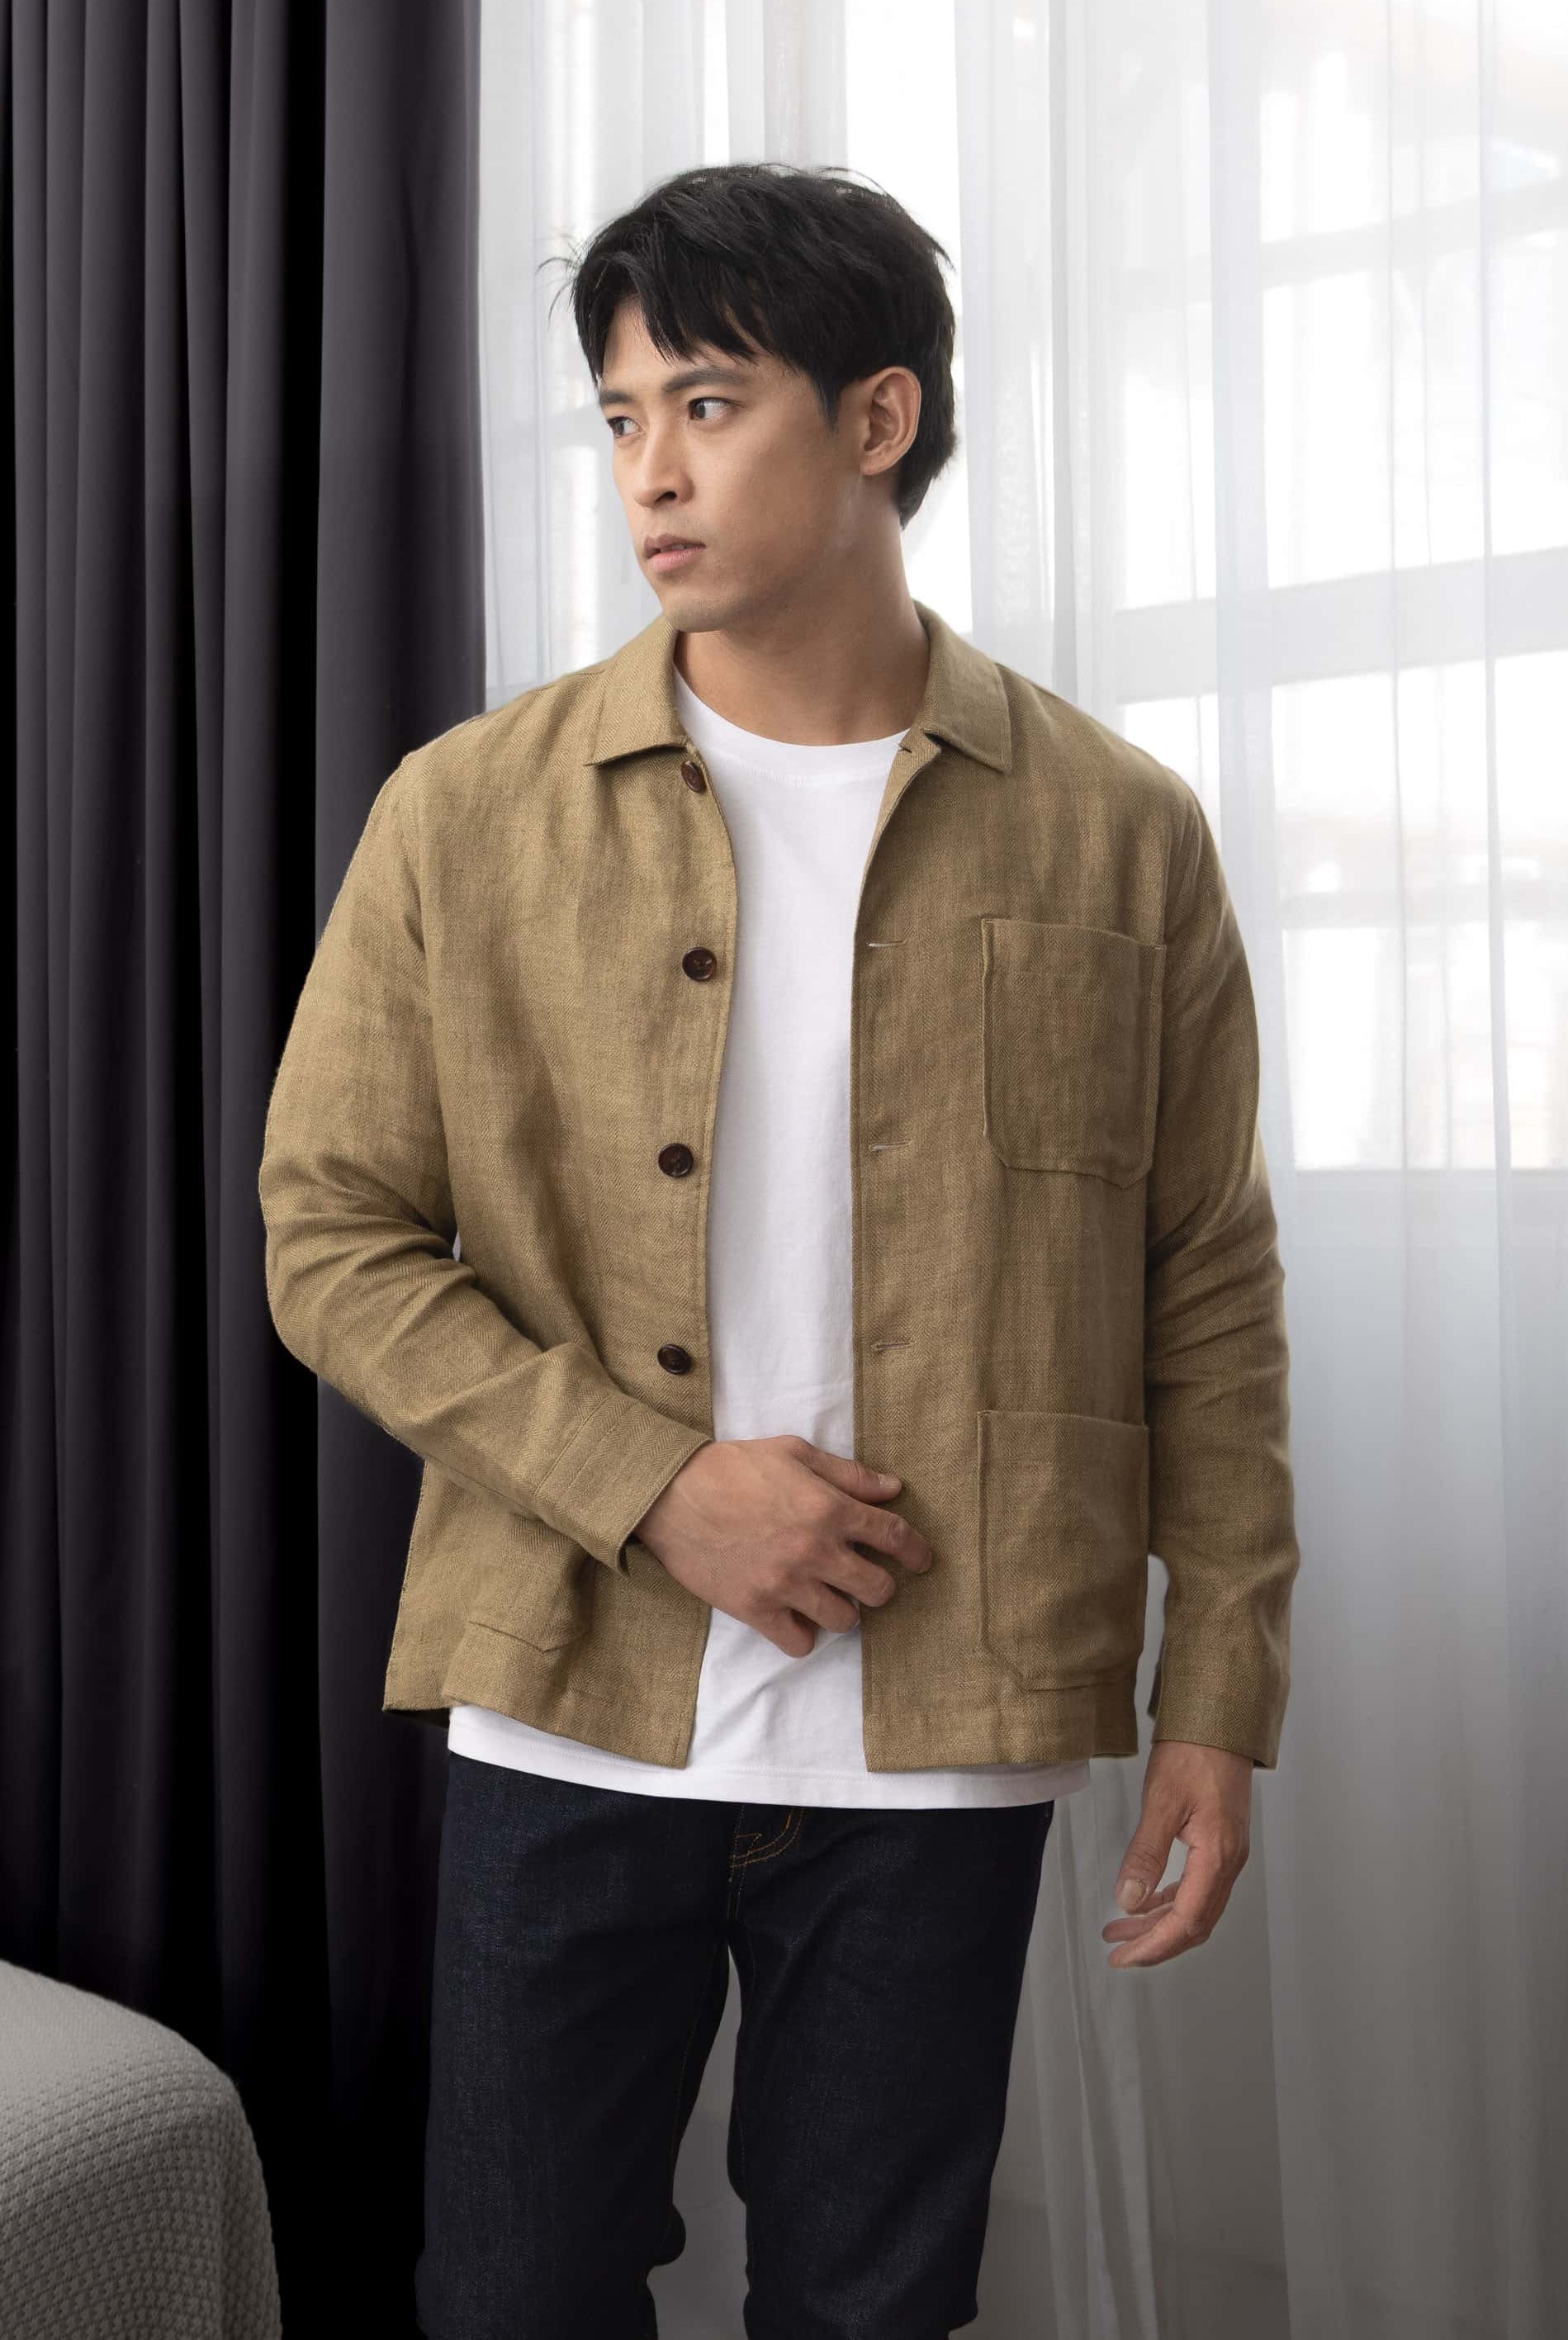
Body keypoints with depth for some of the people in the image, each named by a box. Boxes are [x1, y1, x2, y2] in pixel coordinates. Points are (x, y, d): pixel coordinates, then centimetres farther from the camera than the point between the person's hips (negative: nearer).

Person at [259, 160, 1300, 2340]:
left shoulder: (1119, 833, -1)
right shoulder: (467, 815, -2)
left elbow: (1210, 1293, 3)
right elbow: (334, 1239, -2)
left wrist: (1222, 1700, 0)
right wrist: (648, 1483, -13)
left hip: (943, 1748, 0)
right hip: (565, 1722, 1)